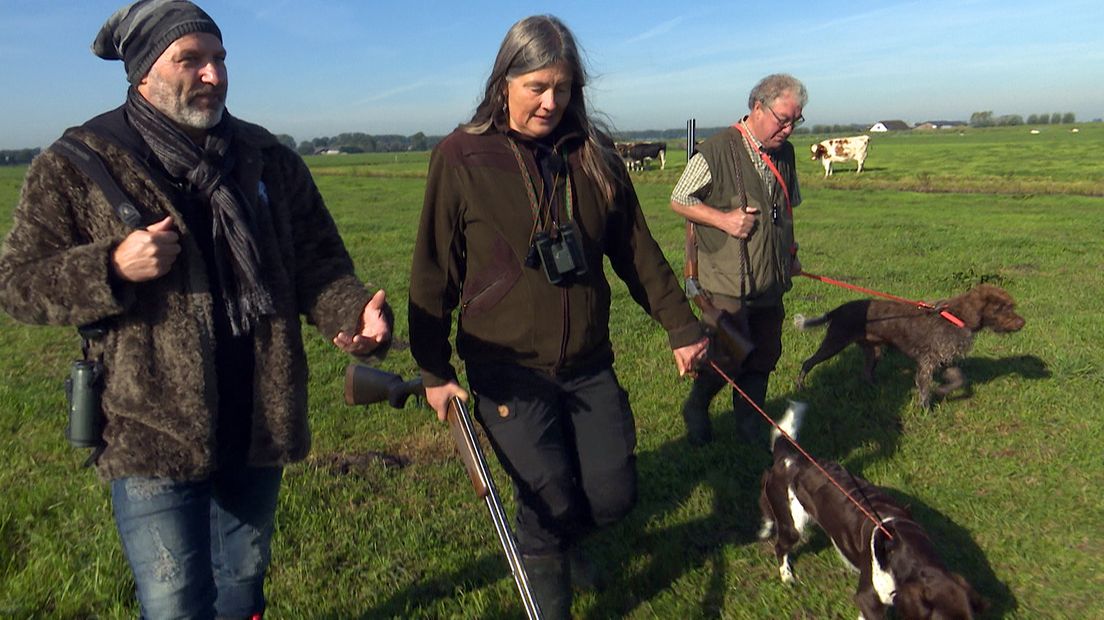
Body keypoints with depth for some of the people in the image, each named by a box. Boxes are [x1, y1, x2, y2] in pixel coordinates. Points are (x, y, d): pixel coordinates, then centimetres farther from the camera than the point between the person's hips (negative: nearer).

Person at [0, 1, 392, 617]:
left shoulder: (268, 159, 6)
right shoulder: (78, 166, -4)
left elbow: (316, 260, 6)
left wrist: (354, 310, -16)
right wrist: (113, 268, -21)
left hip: (260, 426, 4)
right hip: (152, 434, -3)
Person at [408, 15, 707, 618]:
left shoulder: (593, 155, 2)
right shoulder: (461, 158, -8)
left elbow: (637, 250, 9)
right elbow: (434, 273, -4)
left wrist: (680, 326, 10)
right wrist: (434, 370, -2)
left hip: (589, 364, 4)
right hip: (508, 370, -3)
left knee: (614, 494, 7)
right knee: (552, 504, -1)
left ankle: (551, 540, 41)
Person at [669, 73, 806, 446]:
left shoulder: (784, 153, 10)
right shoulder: (718, 150, -12)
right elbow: (679, 200, -7)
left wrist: (791, 254, 20)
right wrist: (723, 219, -17)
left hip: (771, 280, 7)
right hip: (728, 281, -7)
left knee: (765, 355, 12)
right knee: (730, 356, -6)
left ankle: (750, 425, 29)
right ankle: (696, 409, 22)